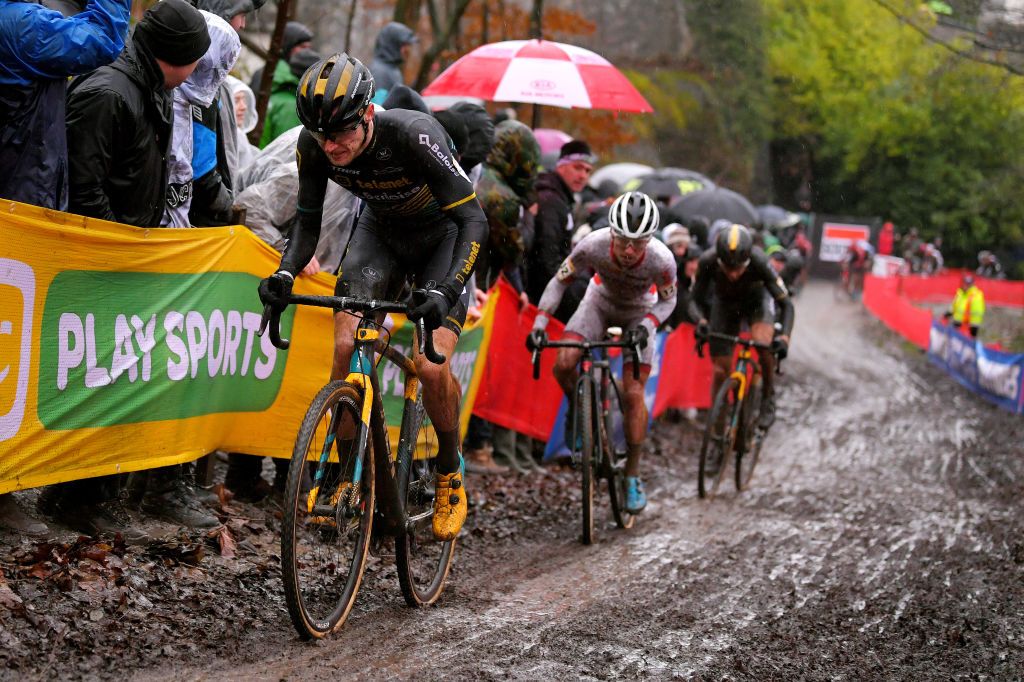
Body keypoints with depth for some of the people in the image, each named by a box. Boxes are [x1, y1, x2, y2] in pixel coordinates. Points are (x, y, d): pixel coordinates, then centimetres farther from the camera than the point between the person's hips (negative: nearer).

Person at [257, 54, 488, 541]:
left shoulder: (415, 136, -36)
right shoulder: (313, 146, -23)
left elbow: (473, 220, -35)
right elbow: (308, 222, -11)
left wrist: (445, 291, -50)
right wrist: (285, 273, -31)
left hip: (442, 235, -4)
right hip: (380, 230, 4)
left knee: (432, 366, -19)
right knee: (347, 345, -17)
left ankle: (449, 474, 7)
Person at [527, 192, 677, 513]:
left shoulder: (661, 260, -35)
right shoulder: (593, 246, -35)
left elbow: (668, 300, -14)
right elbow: (559, 281, -18)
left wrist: (645, 326, -32)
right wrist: (539, 324, -28)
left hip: (638, 314, -1)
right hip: (600, 302, 1)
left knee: (633, 395, -10)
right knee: (563, 365, -23)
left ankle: (633, 477, 3)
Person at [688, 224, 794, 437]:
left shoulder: (758, 262, -38)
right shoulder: (708, 262, -35)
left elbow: (786, 303, -32)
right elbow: (695, 300, -24)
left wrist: (785, 337, -48)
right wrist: (701, 321, -46)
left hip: (757, 300, -2)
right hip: (725, 303, 2)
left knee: (762, 342, -33)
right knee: (720, 370, -2)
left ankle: (768, 398, -10)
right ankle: (718, 435, 14)